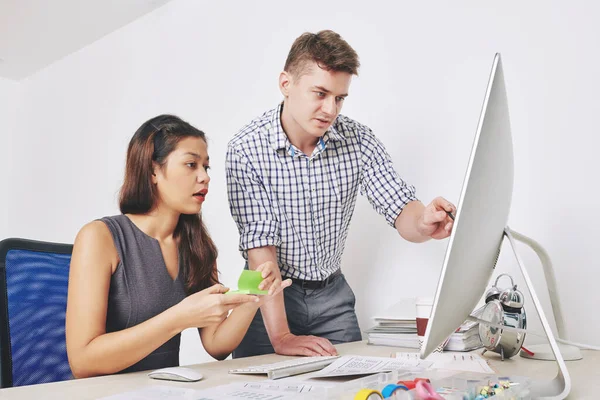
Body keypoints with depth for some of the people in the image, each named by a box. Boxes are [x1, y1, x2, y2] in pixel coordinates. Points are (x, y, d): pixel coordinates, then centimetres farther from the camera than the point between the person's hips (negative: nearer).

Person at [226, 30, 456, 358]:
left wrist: (423, 224, -38)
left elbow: (402, 213, -13)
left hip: (333, 295, 3)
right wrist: (280, 336, -29)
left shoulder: (359, 142, -9)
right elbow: (260, 245, -24)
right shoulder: (247, 149, -19)